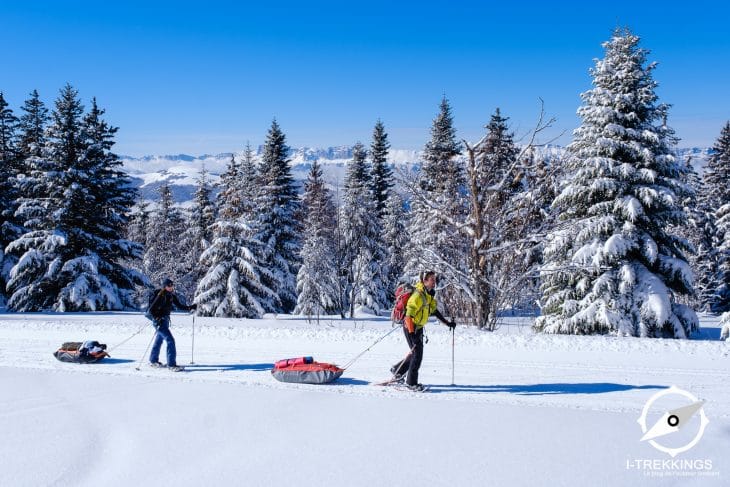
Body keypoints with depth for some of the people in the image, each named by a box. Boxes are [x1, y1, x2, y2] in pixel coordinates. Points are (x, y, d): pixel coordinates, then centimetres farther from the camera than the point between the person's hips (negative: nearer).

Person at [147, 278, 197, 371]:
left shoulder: (172, 296, 3)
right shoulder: (161, 296, -19)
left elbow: (179, 305, 13)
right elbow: (151, 309, -19)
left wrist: (190, 307, 1)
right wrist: (157, 320, -29)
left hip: (165, 320, 9)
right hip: (159, 320, -9)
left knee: (159, 339, 21)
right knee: (170, 340, -15)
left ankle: (153, 361, 38)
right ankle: (171, 364, -13)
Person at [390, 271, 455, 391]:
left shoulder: (430, 294, 4)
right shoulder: (418, 295, -25)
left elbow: (433, 310, 18)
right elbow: (409, 315, -29)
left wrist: (447, 323, 13)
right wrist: (412, 334, -35)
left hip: (419, 327, 9)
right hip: (410, 327, -9)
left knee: (415, 353, 16)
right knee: (417, 354, -10)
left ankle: (397, 370, 35)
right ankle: (411, 383, 0)